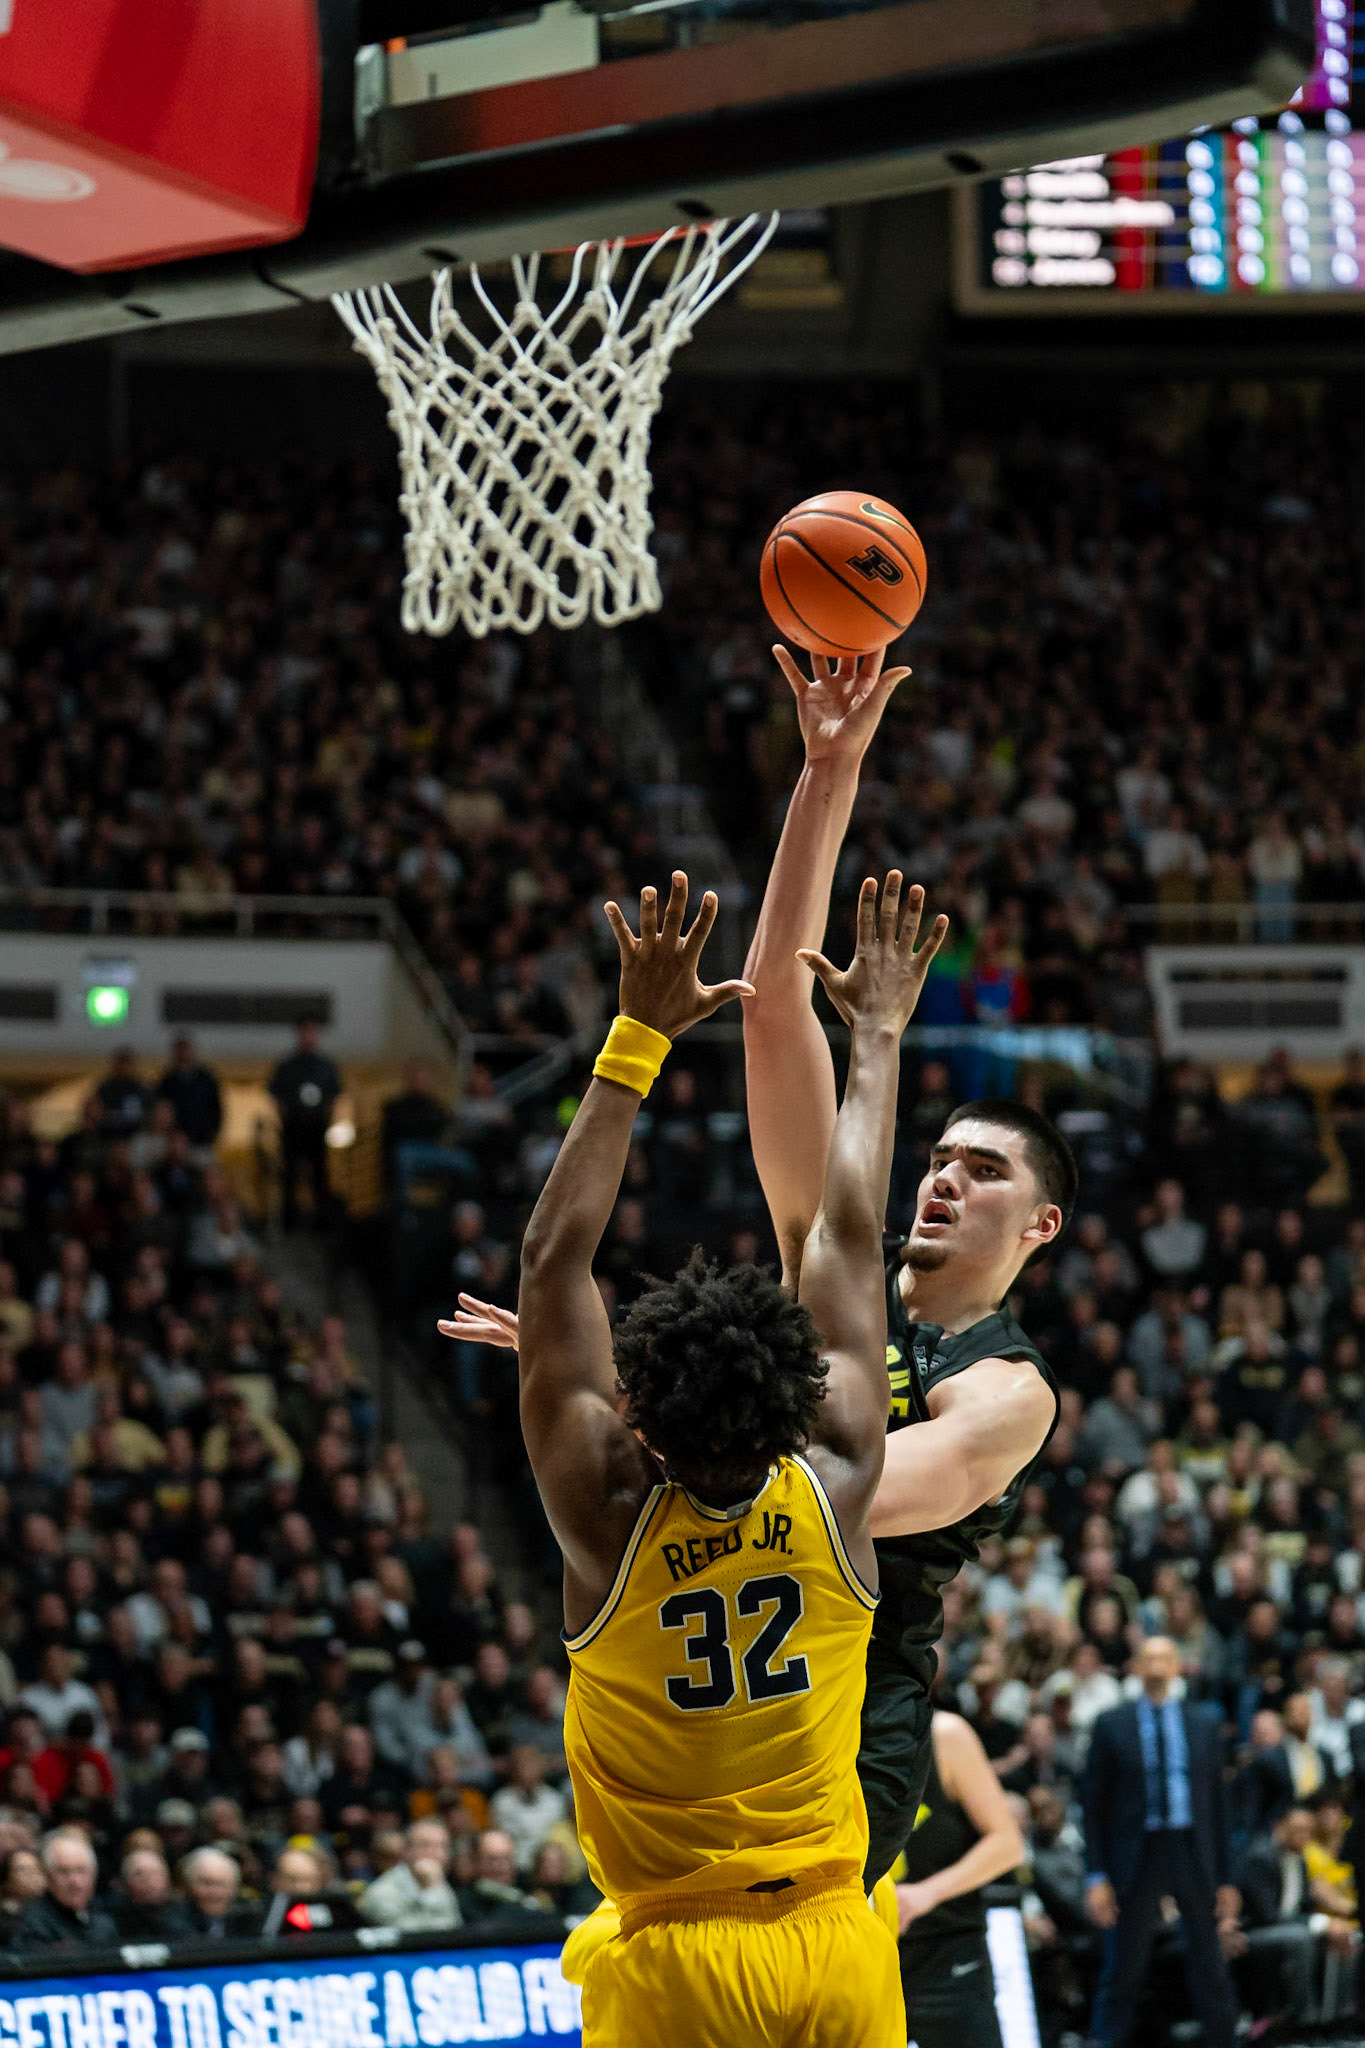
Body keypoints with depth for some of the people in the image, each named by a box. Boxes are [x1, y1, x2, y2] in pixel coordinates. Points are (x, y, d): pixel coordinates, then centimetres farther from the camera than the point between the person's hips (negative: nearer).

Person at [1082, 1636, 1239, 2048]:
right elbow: (1092, 1805, 2)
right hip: (1136, 1855, -2)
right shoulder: (1112, 1725, 2)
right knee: (1123, 1970, -1)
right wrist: (1096, 1875, -5)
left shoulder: (1204, 1724, 8)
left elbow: (1218, 1803, 10)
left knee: (1210, 1965, 5)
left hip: (1194, 1856, 2)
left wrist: (1224, 1879, 7)